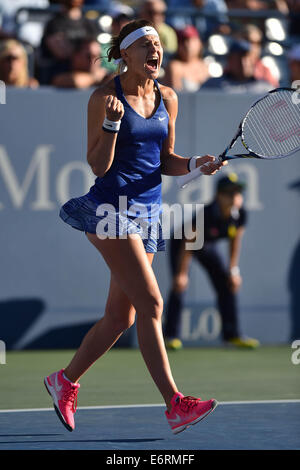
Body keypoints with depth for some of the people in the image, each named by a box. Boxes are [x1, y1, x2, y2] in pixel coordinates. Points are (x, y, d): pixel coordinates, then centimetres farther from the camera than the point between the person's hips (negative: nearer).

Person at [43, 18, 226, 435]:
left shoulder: (168, 99, 10)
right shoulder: (105, 97, -8)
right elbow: (98, 166, -9)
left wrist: (196, 164, -3)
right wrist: (112, 123, -23)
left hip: (148, 210, 7)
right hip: (112, 206, -7)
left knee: (120, 317, 10)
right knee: (151, 303, -17)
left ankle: (64, 382, 29)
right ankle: (175, 404, -19)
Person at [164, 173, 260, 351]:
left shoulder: (240, 215, -23)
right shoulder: (206, 214, -38)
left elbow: (235, 242, -7)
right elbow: (188, 245, -32)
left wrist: (233, 270, -6)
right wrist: (182, 274, -29)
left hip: (208, 246, 6)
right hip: (181, 242, -6)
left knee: (227, 285, 0)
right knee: (179, 286, -18)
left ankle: (232, 334, 7)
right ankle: (172, 335, -12)